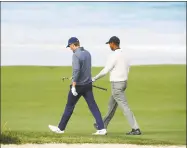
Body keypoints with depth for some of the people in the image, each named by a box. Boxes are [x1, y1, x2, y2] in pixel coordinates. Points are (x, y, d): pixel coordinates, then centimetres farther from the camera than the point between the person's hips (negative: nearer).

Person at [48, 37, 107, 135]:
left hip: (78, 85, -7)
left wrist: (73, 86, -24)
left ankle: (60, 128, 17)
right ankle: (101, 129, -7)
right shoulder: (87, 53, 9)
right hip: (88, 84, 7)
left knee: (69, 107, 6)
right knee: (93, 106, 2)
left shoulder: (76, 55, -16)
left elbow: (76, 70, -25)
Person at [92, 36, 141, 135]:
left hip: (116, 84, -9)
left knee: (124, 107, -9)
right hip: (123, 82, 9)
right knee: (111, 105, 20)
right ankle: (103, 126, 33)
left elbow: (105, 71, -18)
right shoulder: (124, 55, 11)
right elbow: (127, 69, 15)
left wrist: (94, 78, -4)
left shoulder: (114, 55, -18)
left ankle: (136, 129, -12)